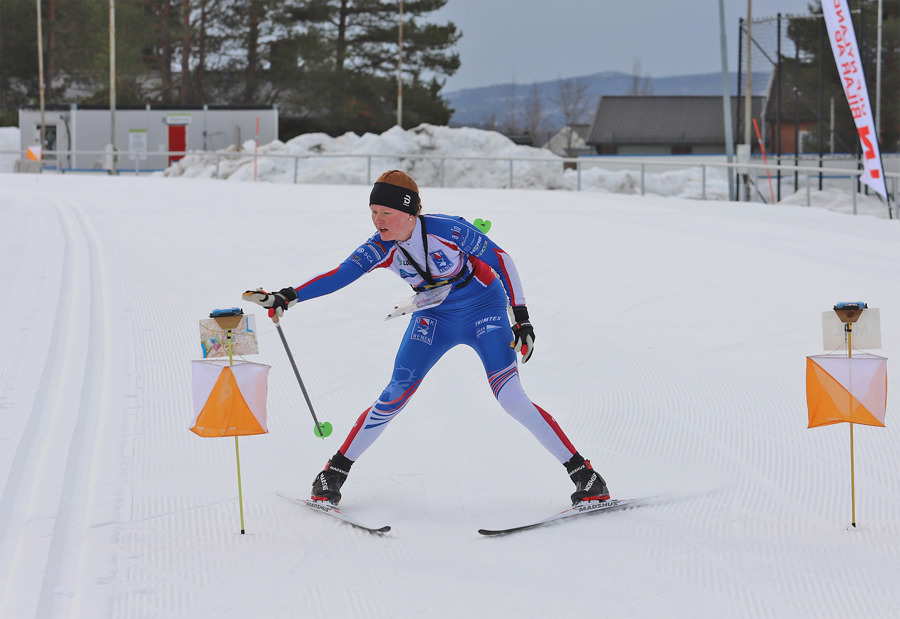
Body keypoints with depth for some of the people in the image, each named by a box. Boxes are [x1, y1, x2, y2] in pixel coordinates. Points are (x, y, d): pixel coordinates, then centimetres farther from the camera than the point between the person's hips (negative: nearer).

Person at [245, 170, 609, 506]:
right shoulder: (380, 249, -15)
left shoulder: (447, 230, -27)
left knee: (511, 398, -18)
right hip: (434, 317, 4)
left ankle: (584, 475, -11)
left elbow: (500, 259, -18)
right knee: (395, 395, -7)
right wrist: (288, 297, -36)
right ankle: (335, 473, 7)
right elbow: (340, 275, -21)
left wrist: (521, 318, -20)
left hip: (484, 311, -4)